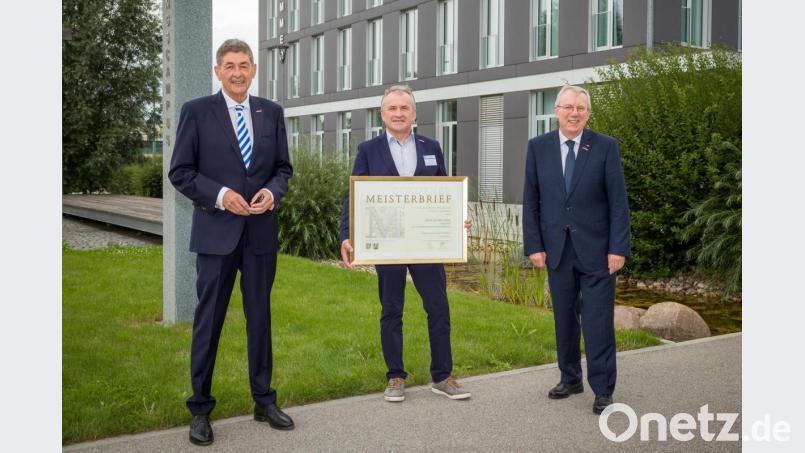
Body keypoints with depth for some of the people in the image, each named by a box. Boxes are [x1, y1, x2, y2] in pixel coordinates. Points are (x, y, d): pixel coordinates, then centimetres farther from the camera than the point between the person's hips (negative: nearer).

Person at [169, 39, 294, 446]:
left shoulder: (271, 112, 8)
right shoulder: (196, 111, -1)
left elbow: (283, 167, 12)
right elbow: (180, 172, -3)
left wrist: (272, 192, -9)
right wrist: (220, 195, -15)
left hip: (261, 230, 3)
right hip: (216, 231, -3)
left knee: (260, 317, 11)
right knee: (209, 320, 3)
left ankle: (264, 400, 24)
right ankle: (200, 409, 15)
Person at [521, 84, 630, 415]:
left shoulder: (605, 147, -3)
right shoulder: (538, 147, 3)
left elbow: (618, 201, -4)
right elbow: (531, 201, 4)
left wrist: (618, 248, -10)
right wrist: (533, 245, -2)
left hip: (596, 249, -2)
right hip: (557, 249, 2)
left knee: (598, 320, -1)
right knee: (564, 318, 12)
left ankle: (602, 389, 9)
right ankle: (570, 378, 26)